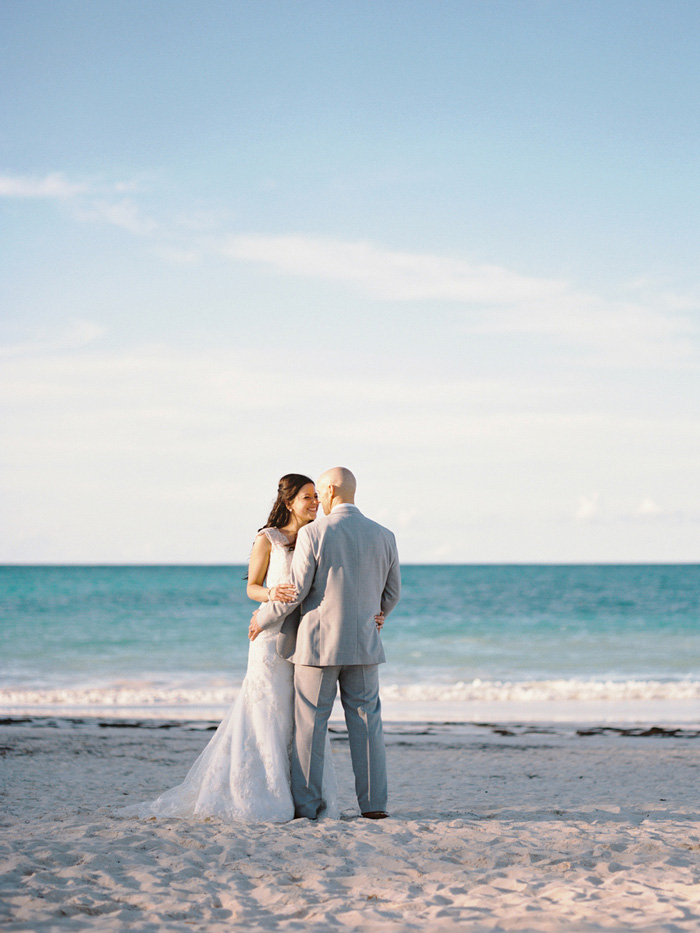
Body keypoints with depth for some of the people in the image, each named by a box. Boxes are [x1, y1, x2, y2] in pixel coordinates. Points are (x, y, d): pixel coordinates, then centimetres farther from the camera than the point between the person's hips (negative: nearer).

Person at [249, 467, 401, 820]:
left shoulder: (313, 533, -11)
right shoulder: (384, 537, 3)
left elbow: (295, 590, -10)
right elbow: (391, 593, 12)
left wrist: (264, 618, 6)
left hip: (318, 644, -3)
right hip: (363, 645, 4)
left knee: (310, 724, 3)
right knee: (366, 722, 7)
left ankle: (306, 805, 4)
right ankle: (373, 802, 5)